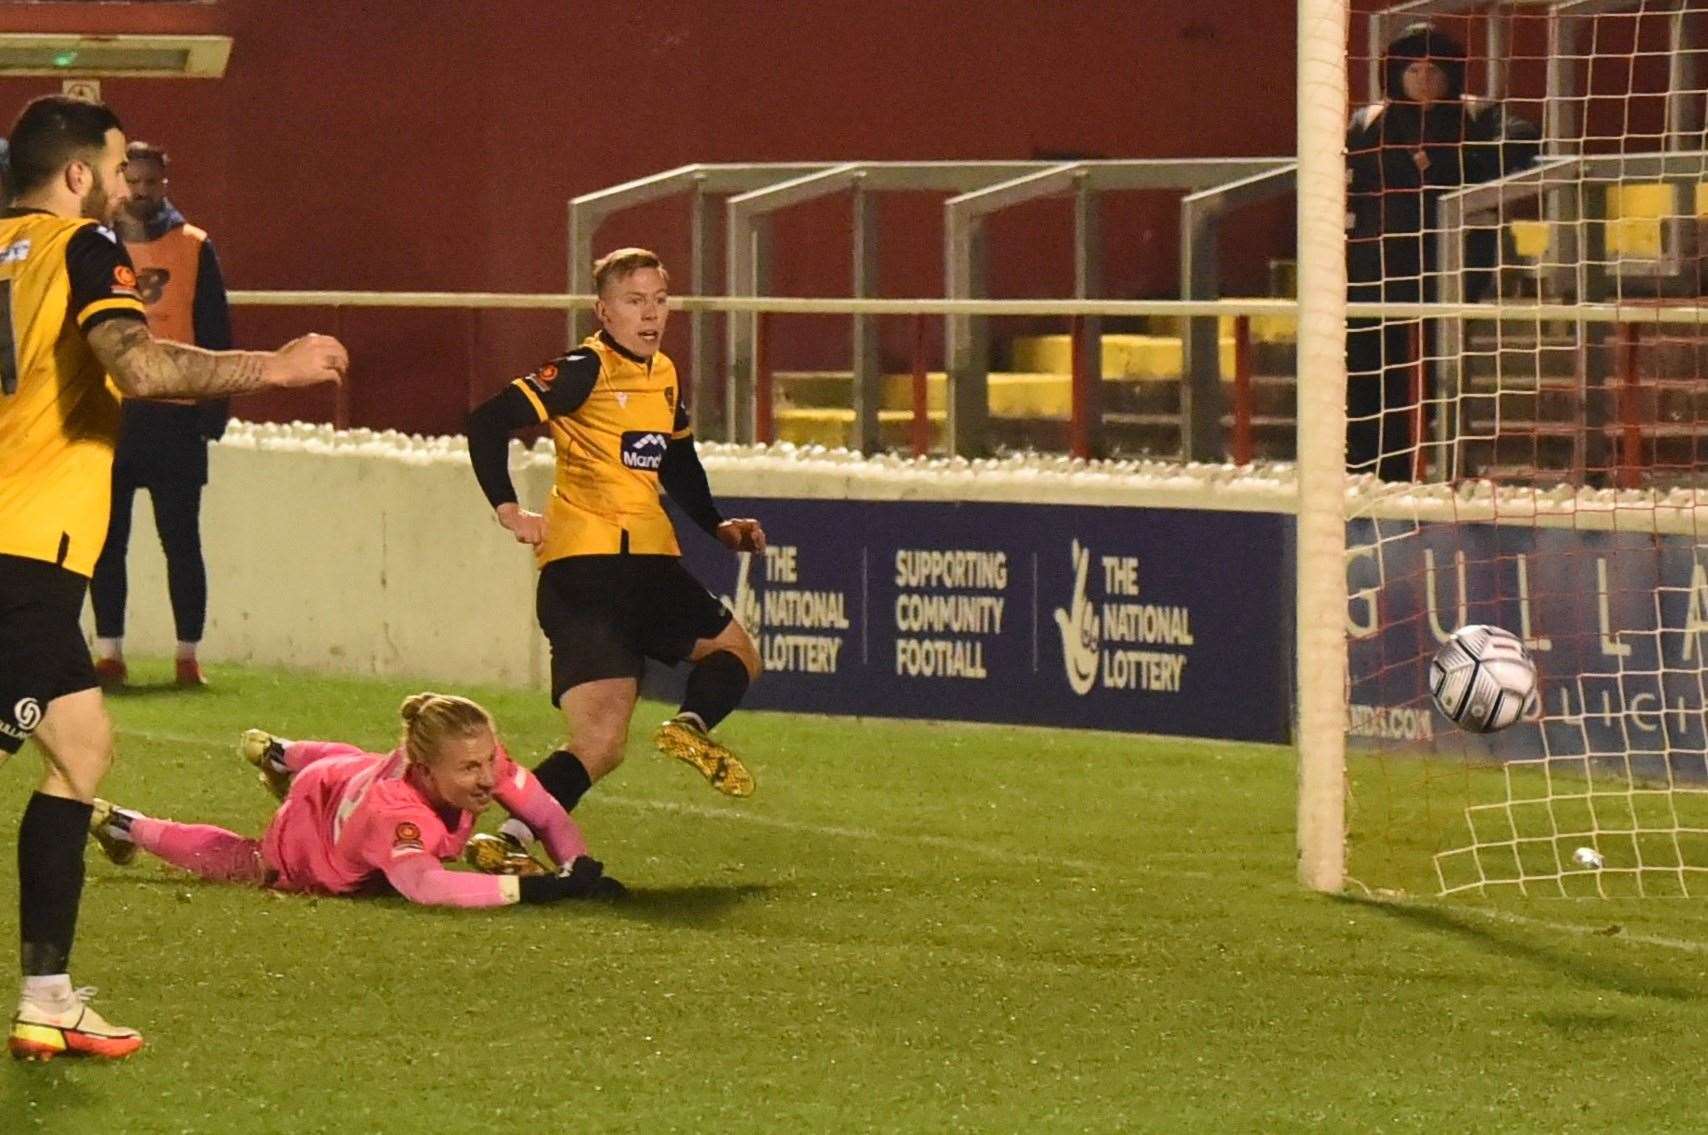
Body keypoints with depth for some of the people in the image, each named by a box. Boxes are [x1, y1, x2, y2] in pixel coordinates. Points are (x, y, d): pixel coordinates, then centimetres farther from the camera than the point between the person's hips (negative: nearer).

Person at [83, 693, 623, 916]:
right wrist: (535, 888, -75)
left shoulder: (484, 760, -38)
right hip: (306, 846, -6)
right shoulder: (396, 810, -54)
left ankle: (277, 753, 68)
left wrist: (581, 868, -45)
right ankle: (123, 826, 47)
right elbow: (424, 886, -71)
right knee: (243, 863, 26)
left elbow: (548, 815, -26)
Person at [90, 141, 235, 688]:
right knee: (107, 540, 4)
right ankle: (109, 653, 10)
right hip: (108, 412, 1)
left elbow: (215, 334, 4)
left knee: (181, 540, 0)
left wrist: (214, 412, -2)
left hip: (175, 417, -1)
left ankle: (188, 656, 4)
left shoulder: (194, 248, 4)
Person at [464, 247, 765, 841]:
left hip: (650, 565, 8)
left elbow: (677, 462, 35)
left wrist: (719, 526, 28)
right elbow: (488, 422, -15)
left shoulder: (664, 376, 17)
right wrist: (508, 509, -18)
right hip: (585, 566, -8)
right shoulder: (585, 372, -8)